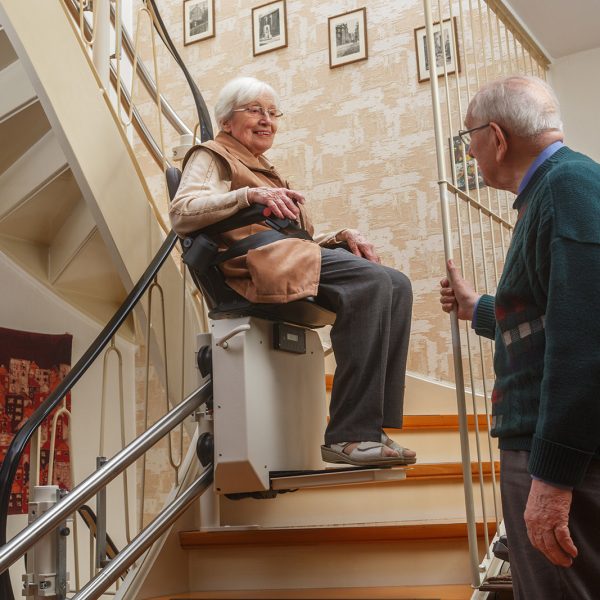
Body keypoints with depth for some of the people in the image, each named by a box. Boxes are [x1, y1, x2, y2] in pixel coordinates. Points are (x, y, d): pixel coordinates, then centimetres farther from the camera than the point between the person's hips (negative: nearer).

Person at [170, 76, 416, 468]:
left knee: (397, 285, -14)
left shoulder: (267, 173, 38)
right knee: (371, 281, -29)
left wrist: (343, 237, 9)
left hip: (294, 258, 8)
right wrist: (249, 195, -20)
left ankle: (372, 428, -23)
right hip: (255, 261, -8)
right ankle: (348, 435, -31)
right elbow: (181, 213, -8)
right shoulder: (212, 156, 14)